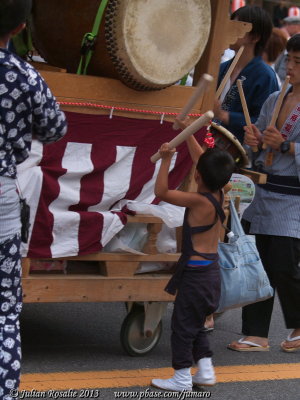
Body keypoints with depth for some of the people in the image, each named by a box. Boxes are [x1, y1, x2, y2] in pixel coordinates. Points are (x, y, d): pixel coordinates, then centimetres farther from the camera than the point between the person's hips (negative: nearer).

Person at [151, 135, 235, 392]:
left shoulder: (199, 201, -21)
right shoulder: (218, 195, 1)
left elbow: (161, 192, -18)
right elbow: (202, 159, 14)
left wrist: (166, 159, -14)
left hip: (196, 271, -8)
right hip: (211, 269, 8)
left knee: (183, 324, 1)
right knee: (196, 323, 20)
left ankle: (182, 379, 6)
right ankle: (205, 371, 21)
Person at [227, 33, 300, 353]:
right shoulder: (274, 100, 12)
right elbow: (259, 134, 20)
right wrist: (252, 139, 0)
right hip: (265, 192, 7)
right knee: (258, 264, 6)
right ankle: (256, 335, 13)